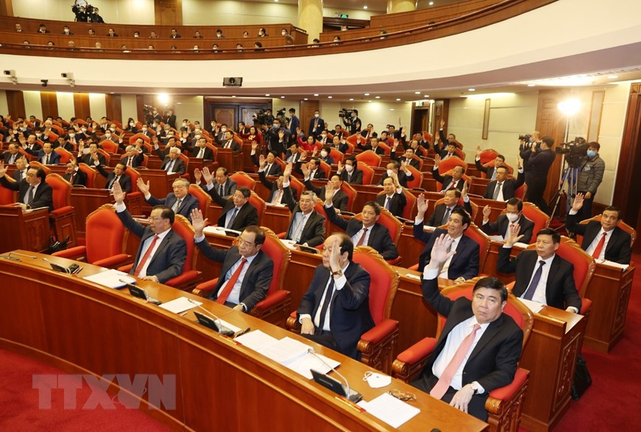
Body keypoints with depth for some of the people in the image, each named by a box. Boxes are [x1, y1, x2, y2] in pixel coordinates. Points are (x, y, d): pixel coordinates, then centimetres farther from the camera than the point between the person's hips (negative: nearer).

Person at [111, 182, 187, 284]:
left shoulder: (177, 242, -9)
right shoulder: (148, 231, 14)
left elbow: (176, 268, -17)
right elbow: (131, 224, 24)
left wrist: (156, 278, -31)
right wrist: (119, 202, 14)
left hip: (151, 284, -7)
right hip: (133, 278, 7)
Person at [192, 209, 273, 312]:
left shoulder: (265, 263, -7)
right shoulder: (234, 251, 11)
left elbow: (260, 291, -14)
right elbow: (211, 253, 21)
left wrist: (242, 306, -31)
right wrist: (198, 233, 7)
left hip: (235, 307, -6)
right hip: (216, 300, 6)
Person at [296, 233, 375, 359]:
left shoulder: (360, 275, -13)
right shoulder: (321, 270, 8)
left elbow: (351, 303, -31)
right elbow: (308, 298, 15)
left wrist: (336, 270, -36)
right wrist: (306, 318, -6)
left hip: (340, 338, -6)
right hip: (315, 331, 6)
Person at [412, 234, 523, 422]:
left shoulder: (510, 332, -6)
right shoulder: (461, 307, 7)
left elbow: (505, 373, -9)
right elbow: (432, 297, 14)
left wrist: (472, 388, -23)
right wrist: (434, 264, -1)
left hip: (464, 395, -4)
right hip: (430, 382, 5)